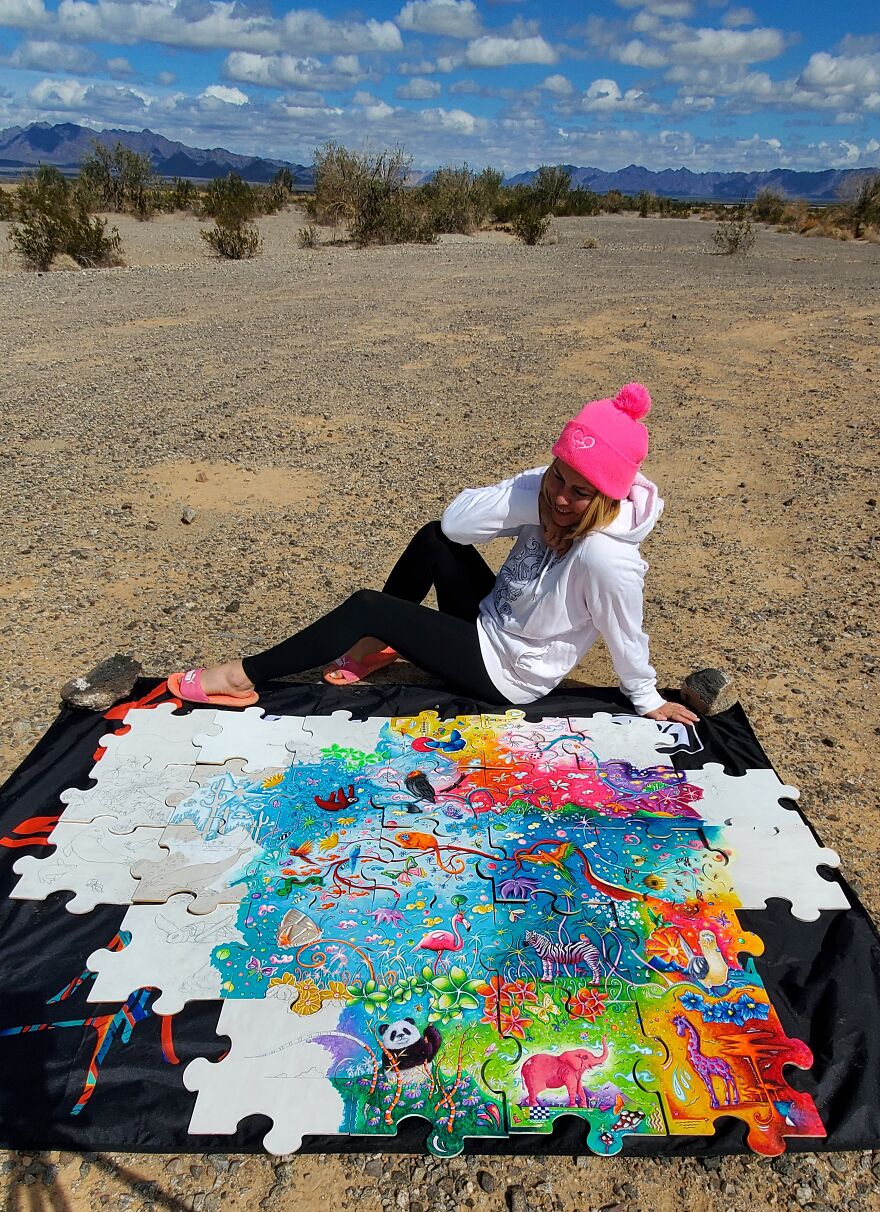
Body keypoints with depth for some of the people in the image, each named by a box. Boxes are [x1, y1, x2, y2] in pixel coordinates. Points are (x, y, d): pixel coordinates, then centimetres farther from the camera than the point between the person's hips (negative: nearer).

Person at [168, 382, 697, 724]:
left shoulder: (606, 557, -31)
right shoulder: (545, 491, -11)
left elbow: (627, 639, -18)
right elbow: (457, 521, -17)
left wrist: (649, 700, -3)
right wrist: (537, 498, -24)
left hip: (504, 675, -7)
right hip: (490, 622, 7)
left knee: (367, 606, -15)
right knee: (435, 539, -6)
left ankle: (244, 678, -2)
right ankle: (376, 646, 11)